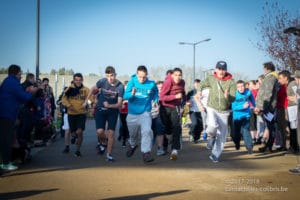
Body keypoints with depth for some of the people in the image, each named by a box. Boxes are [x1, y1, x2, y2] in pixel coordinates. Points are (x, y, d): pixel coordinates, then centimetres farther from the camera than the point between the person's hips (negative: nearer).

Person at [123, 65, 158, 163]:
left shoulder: (152, 84, -6)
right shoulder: (132, 82, -8)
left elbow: (156, 92, 18)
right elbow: (125, 96, -17)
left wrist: (155, 100, 3)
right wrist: (132, 94, -37)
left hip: (145, 113, -1)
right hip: (132, 113, 1)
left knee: (147, 131, -21)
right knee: (132, 133, 19)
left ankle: (146, 153, -15)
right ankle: (132, 145, 50)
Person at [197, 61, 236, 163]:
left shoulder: (231, 82, -9)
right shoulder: (211, 79, -5)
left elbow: (233, 98, -14)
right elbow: (202, 84, 12)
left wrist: (227, 96, -37)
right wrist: (199, 91, -10)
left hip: (224, 111, 1)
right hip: (212, 108, -1)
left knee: (222, 135, 5)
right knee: (213, 125, -29)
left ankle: (215, 155, 24)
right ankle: (212, 137, 7)